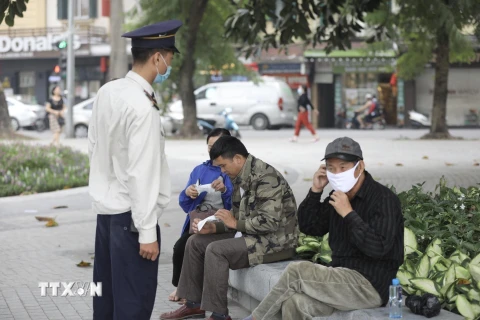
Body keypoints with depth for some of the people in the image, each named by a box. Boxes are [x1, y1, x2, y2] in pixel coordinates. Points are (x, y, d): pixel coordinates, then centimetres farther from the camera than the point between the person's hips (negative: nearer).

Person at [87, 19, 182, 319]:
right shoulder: (143, 107, -21)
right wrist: (147, 232, -19)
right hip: (130, 213, -9)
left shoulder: (107, 92, 3)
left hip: (105, 206, 9)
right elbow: (141, 173, -22)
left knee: (107, 293, 17)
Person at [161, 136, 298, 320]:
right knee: (195, 242, 5)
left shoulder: (266, 178, -21)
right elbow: (237, 219, 15)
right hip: (251, 235, 10)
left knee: (216, 250, -26)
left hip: (276, 240, -10)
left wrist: (236, 223, -18)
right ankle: (194, 304, 11)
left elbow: (270, 222, -27)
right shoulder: (241, 179, 9)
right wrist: (213, 227, -1)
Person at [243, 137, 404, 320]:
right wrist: (316, 190, 1)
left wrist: (349, 213, -23)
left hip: (370, 286, -7)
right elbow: (309, 227, 14)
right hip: (342, 280, 7)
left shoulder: (383, 199, -12)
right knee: (293, 303, -22)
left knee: (297, 271, -20)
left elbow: (378, 248, -23)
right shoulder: (338, 195, 12)